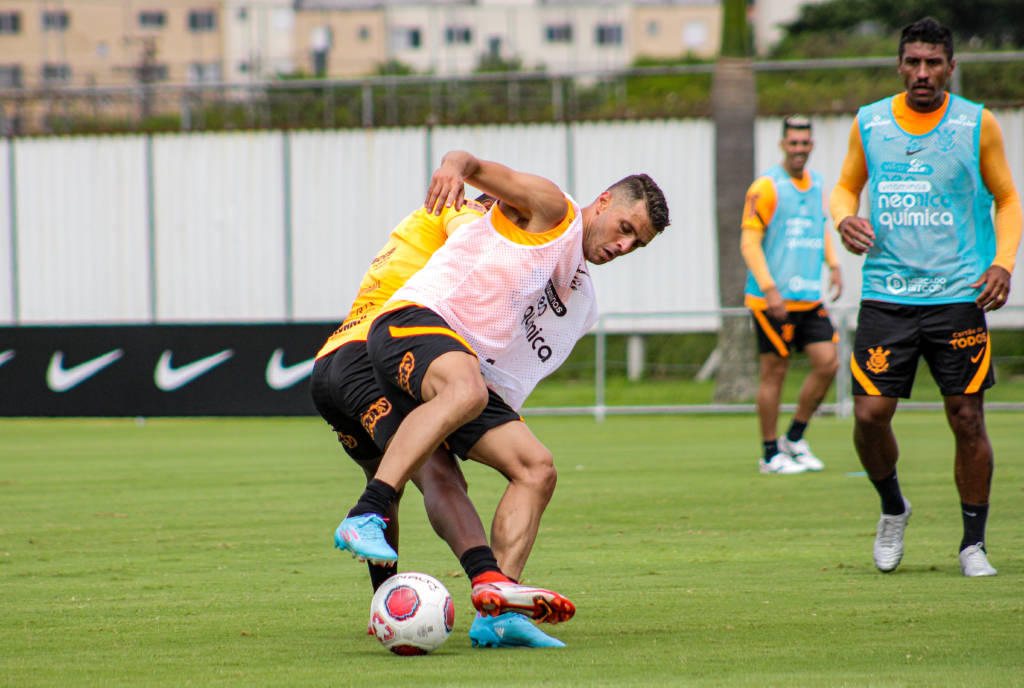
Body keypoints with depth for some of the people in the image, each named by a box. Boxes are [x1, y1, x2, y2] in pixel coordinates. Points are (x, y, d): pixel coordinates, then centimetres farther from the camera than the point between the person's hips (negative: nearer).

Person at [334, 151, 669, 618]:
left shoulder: (582, 304, 29)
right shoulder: (551, 209, 6)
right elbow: (472, 165, -8)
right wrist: (455, 167, -29)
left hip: (476, 378, 8)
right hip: (413, 321, -8)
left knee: (537, 468, -10)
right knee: (464, 388, -39)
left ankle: (496, 591, -24)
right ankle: (364, 517, -46)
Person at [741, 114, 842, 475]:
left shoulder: (817, 185, 13)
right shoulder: (766, 187, -9)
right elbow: (749, 242, -11)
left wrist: (833, 264, 10)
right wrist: (769, 289, -19)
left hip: (810, 297, 6)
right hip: (772, 300, -6)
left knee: (828, 363, -1)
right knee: (775, 372, -2)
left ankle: (794, 439, 15)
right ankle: (771, 455, 8)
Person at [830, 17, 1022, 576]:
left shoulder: (977, 125, 3)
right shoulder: (867, 124, 6)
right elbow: (846, 186, 20)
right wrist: (844, 217, -3)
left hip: (959, 295, -1)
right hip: (886, 294, 1)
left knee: (967, 417, -2)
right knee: (870, 414, -7)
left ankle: (973, 543, 11)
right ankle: (893, 508, 22)